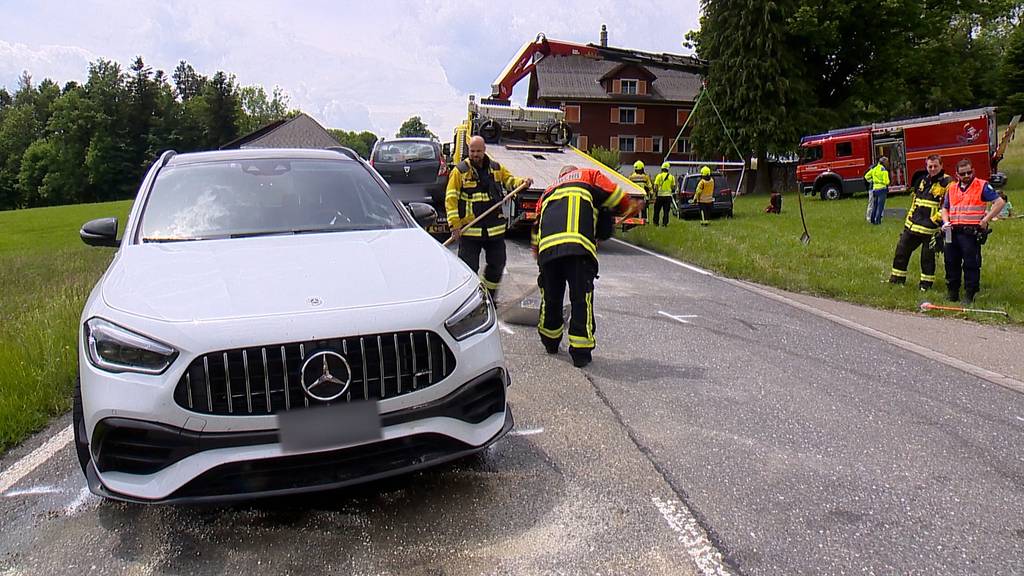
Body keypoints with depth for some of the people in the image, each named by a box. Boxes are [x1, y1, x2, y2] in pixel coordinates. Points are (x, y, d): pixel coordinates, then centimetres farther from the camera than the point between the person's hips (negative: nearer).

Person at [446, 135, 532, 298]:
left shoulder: (496, 168, 9)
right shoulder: (460, 171, -4)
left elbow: (510, 181, 20)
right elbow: (451, 199, -7)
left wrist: (522, 182, -4)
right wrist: (455, 225, -14)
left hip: (495, 228, 4)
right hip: (469, 229, -4)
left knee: (497, 264, 12)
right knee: (468, 267, -3)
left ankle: (488, 296, 32)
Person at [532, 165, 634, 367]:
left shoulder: (548, 193, 36)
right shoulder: (589, 176, 23)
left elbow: (536, 231, 30)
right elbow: (620, 201, 13)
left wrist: (539, 256, 36)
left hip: (546, 248, 5)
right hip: (578, 247, -4)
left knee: (551, 297, 19)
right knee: (581, 299, 3)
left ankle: (550, 341, 35)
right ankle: (581, 351, 3)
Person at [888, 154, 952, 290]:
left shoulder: (947, 182, -8)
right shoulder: (923, 181, 14)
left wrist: (938, 219, -18)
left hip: (930, 228, -7)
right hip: (912, 225, 7)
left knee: (927, 257, 2)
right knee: (901, 251, 10)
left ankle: (926, 284, 15)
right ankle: (896, 279, 21)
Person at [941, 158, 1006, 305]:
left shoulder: (982, 186, 1)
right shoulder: (952, 189, 16)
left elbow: (999, 202, -4)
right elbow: (945, 208, 26)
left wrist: (985, 219, -9)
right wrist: (945, 222, 7)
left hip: (971, 232, -5)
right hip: (952, 232, 5)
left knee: (971, 265, -4)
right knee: (951, 263, 9)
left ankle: (969, 296, 1)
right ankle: (952, 293, 19)